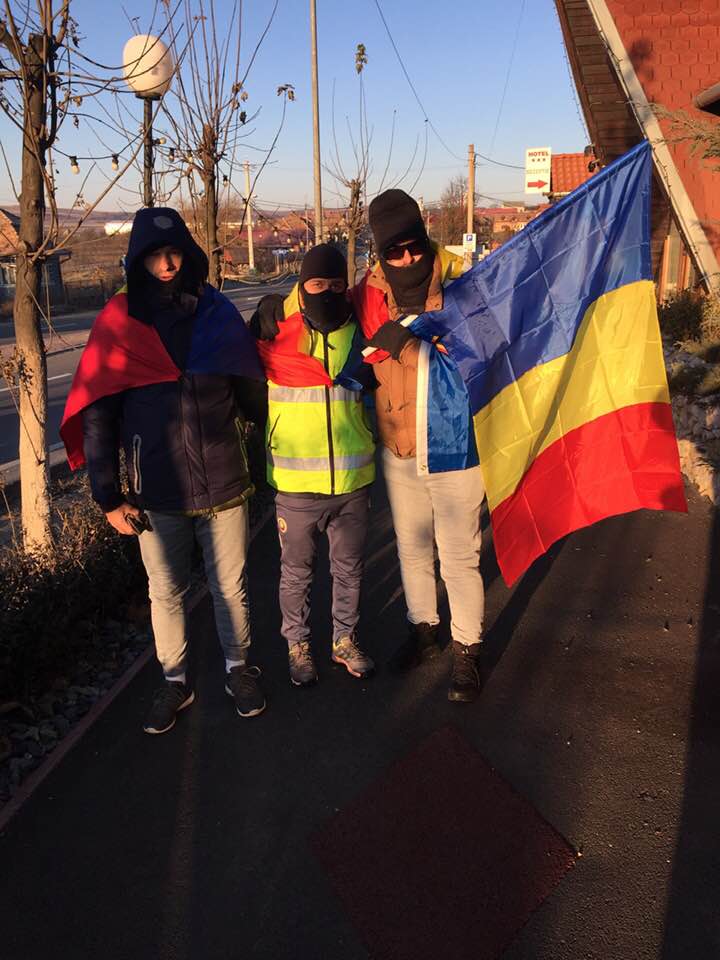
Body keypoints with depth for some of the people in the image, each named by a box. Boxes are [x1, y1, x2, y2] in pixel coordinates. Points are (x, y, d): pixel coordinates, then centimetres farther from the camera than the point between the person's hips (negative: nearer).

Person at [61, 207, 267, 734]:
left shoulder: (219, 313, 0)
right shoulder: (119, 322, -4)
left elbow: (252, 391, 7)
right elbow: (97, 417, -4)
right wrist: (109, 496, -5)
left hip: (225, 483, 1)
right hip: (157, 492, 0)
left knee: (231, 586, 13)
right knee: (166, 593, 13)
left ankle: (239, 668, 36)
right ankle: (175, 681, 34)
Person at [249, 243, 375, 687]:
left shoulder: (358, 330, 2)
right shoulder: (276, 325, -5)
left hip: (353, 477, 2)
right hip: (296, 480, -2)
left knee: (349, 568, 16)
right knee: (296, 571, 12)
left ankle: (346, 640, 37)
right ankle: (298, 645, 33)